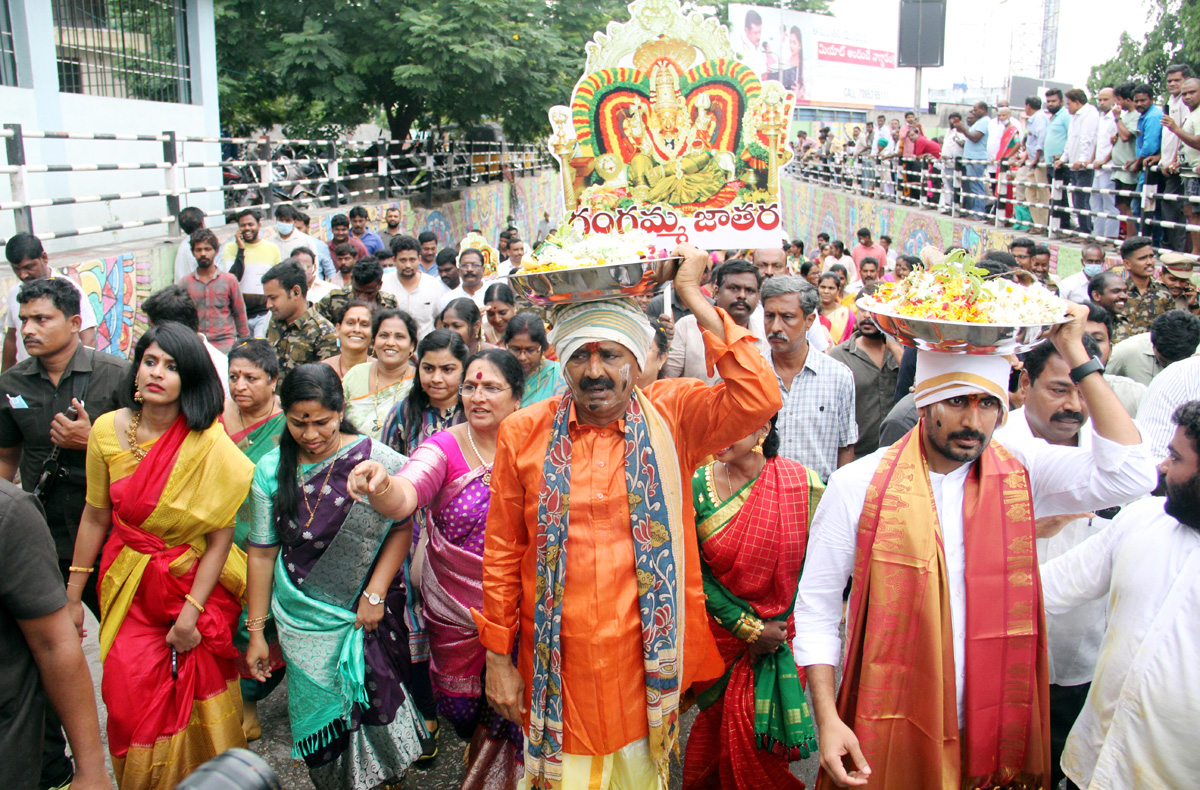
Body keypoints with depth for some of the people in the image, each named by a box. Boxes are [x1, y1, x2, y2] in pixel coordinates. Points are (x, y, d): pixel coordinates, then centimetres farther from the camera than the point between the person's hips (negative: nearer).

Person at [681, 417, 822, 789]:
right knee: (719, 727, 11)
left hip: (782, 638, 0)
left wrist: (777, 626, -7)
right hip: (721, 635, 0)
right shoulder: (698, 486, -10)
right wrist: (750, 629, -11)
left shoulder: (804, 485, -10)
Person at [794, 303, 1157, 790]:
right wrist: (827, 719, -13)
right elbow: (816, 607, -5)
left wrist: (1076, 354, -15)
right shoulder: (857, 485, -9)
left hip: (996, 730, 2)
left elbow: (1130, 475, -18)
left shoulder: (1023, 473, -2)